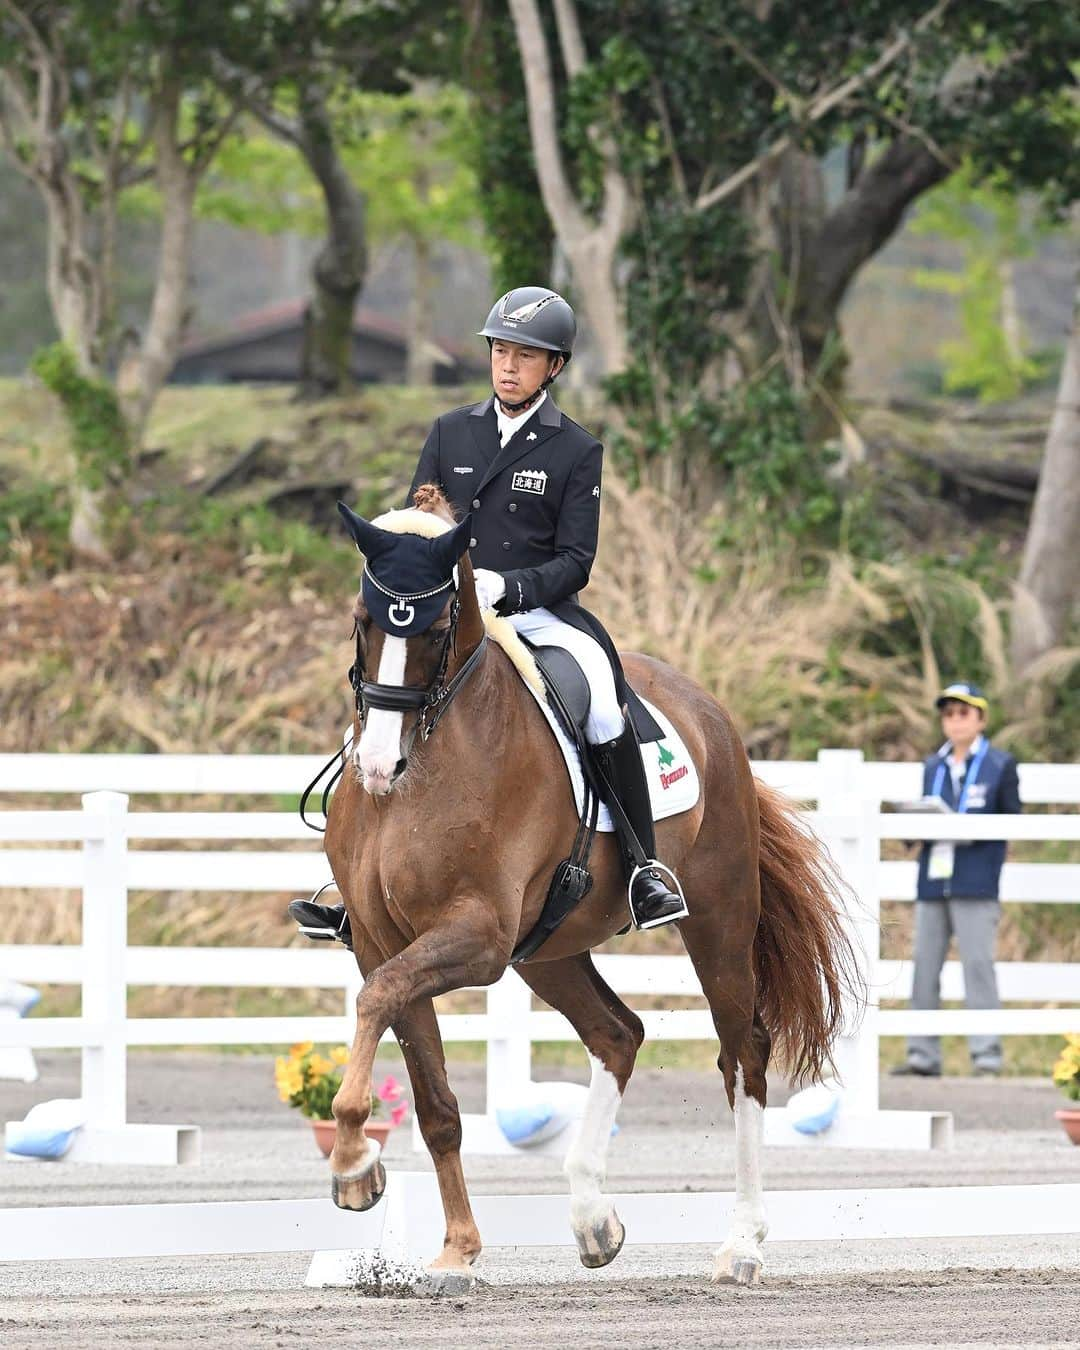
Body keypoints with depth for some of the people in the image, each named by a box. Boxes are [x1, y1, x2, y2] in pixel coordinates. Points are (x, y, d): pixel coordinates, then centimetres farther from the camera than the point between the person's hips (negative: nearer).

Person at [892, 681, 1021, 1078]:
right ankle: (923, 1054, 5)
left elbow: (1011, 821, 0)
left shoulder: (1000, 765, 5)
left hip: (976, 883, -5)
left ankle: (987, 1052, -6)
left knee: (977, 963, -8)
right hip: (932, 880, 5)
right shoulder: (932, 767, 20)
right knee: (925, 966, 2)